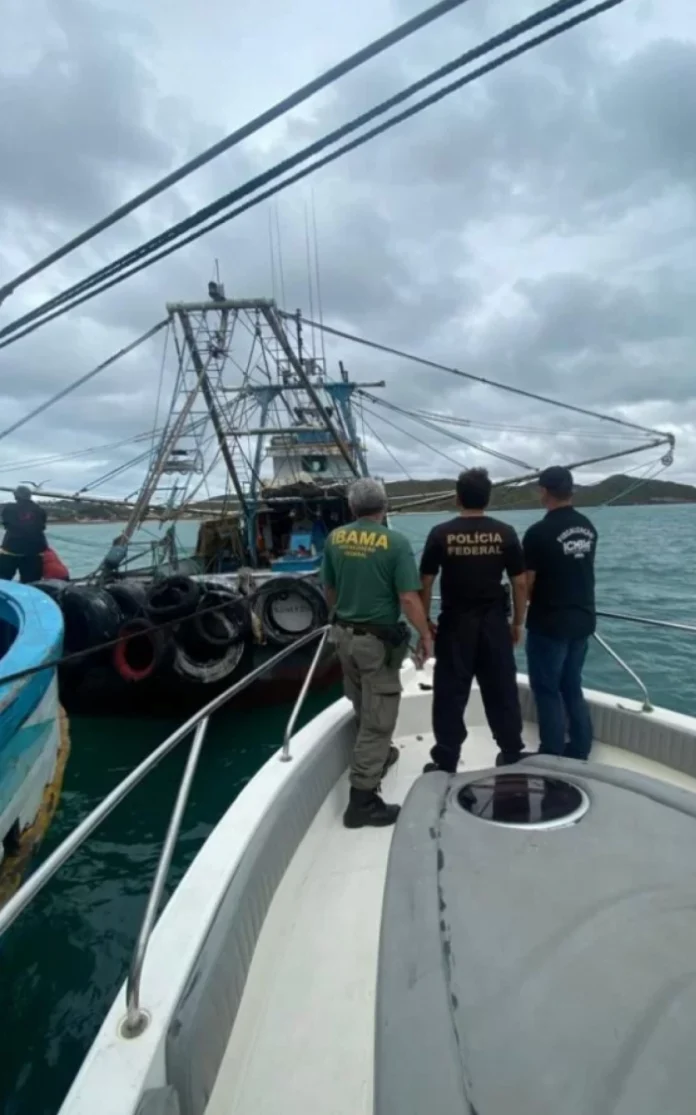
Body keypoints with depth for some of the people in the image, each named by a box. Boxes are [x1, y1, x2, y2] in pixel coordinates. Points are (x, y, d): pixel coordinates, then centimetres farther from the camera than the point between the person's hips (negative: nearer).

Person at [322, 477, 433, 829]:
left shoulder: (334, 538, -1)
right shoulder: (395, 542, -16)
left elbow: (329, 590, 8)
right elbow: (409, 598, -18)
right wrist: (425, 635, -4)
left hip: (344, 635, 6)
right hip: (378, 639, -6)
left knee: (364, 709, 25)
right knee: (378, 717, 3)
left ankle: (376, 755, 47)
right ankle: (362, 799, 5)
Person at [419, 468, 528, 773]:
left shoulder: (441, 533, -6)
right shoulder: (505, 533, -2)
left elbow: (425, 583, -4)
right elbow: (520, 583, 0)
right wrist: (517, 623, 11)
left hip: (454, 624, -1)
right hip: (494, 623, 2)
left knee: (450, 696, 6)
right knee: (502, 692, 13)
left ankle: (445, 763, 13)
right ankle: (512, 756, 26)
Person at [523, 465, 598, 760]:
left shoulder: (539, 532, -18)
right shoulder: (588, 528, 4)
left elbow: (527, 584, -13)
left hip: (549, 623, -7)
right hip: (582, 619, 7)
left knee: (548, 691, 5)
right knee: (572, 687, 18)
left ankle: (553, 757, 13)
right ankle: (579, 751, 27)